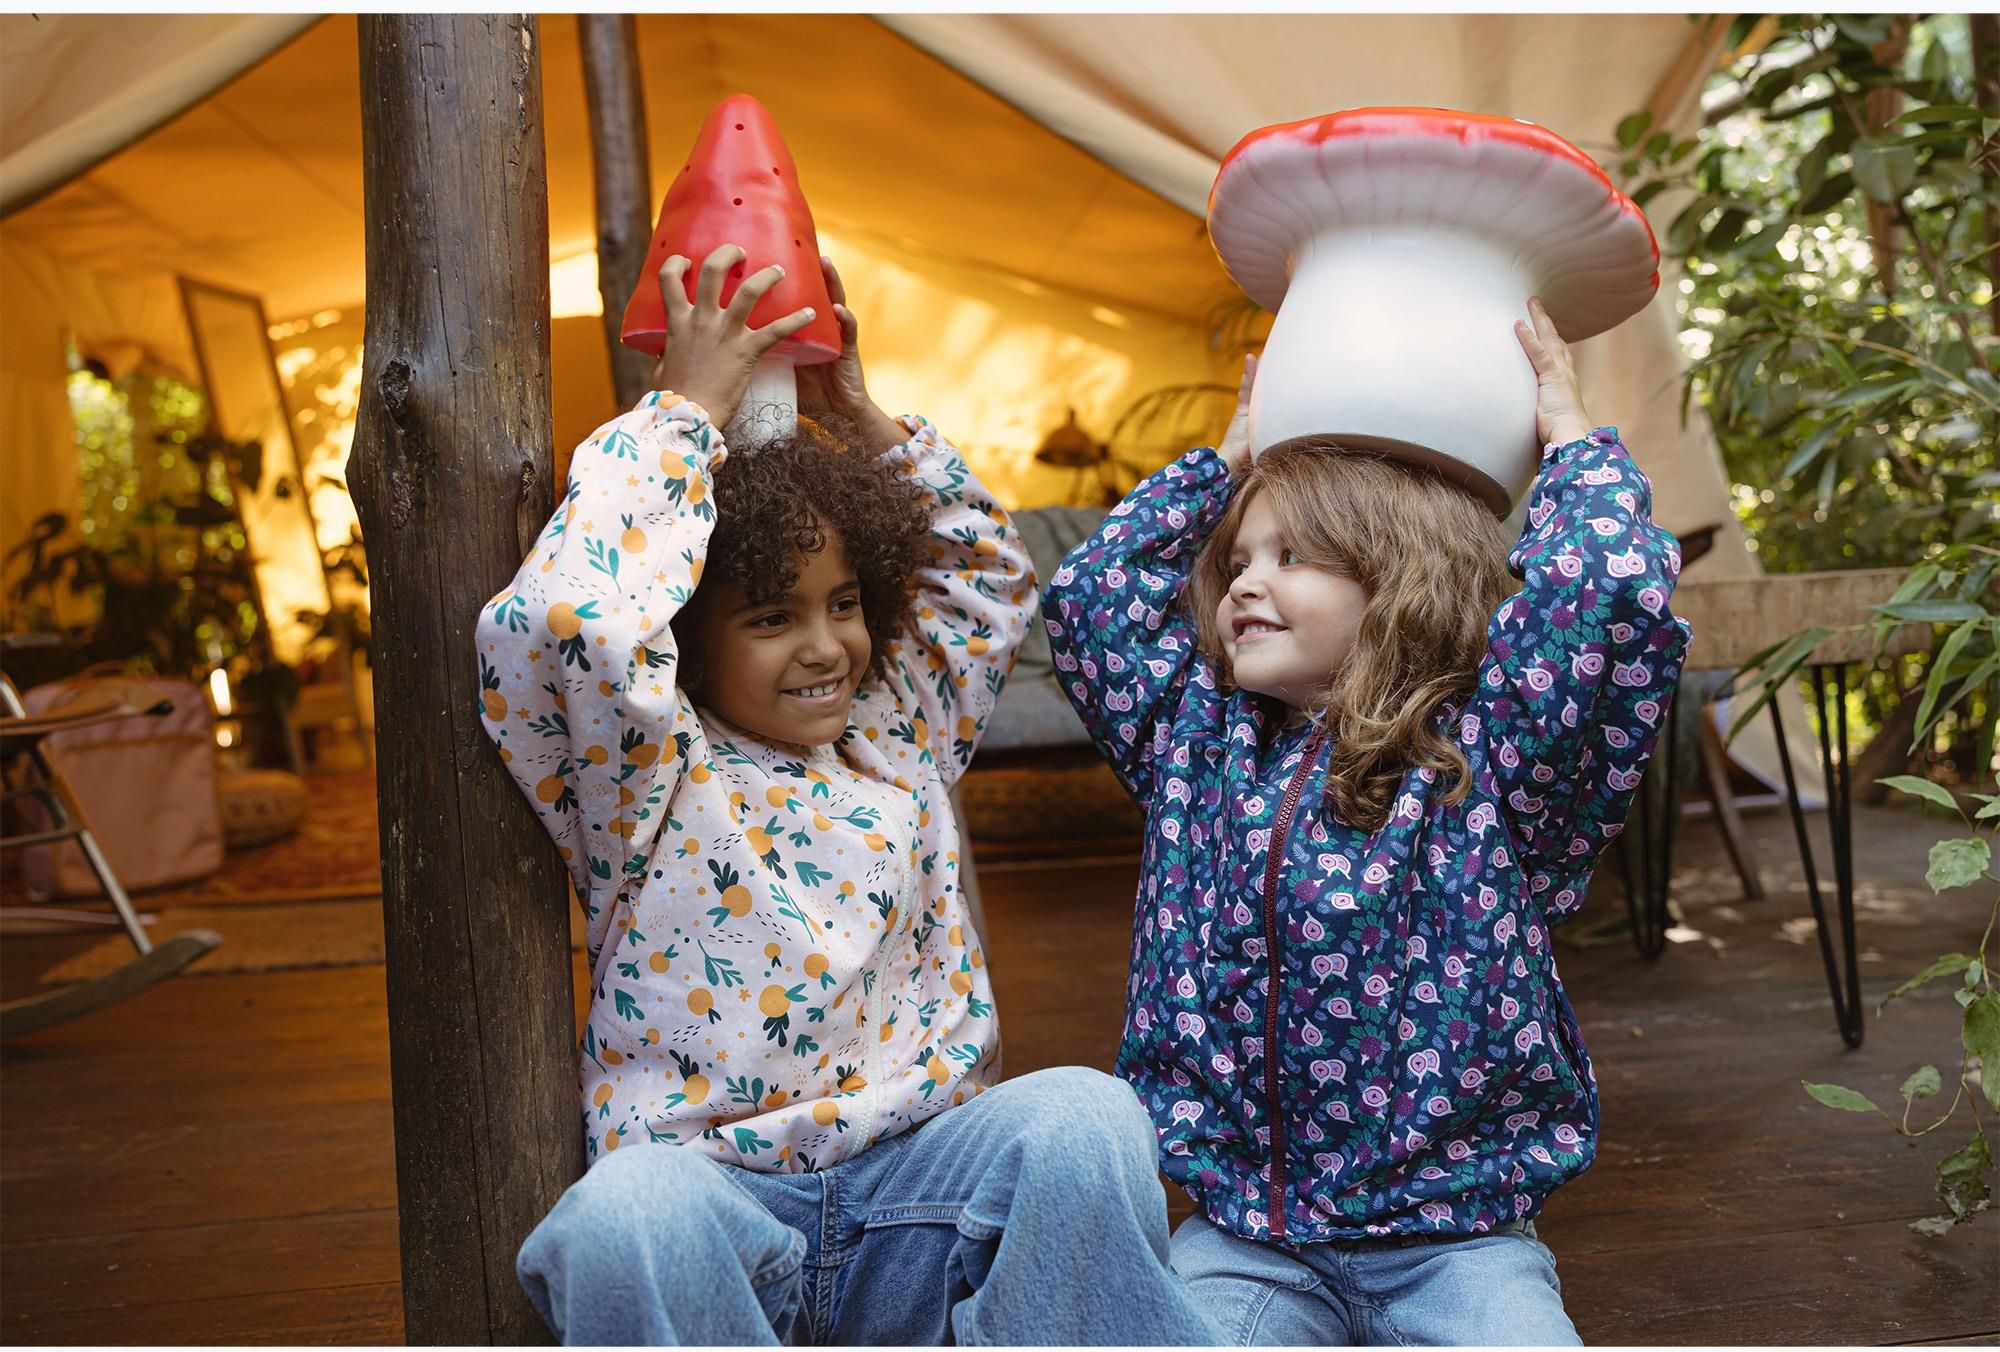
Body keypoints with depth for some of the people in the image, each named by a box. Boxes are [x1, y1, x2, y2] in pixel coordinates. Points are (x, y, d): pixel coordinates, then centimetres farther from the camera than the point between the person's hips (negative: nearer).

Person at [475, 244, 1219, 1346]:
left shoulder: (896, 735, 13)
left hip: (919, 1180, 4)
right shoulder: (652, 776, -1)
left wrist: (855, 413, 16)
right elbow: (555, 621, -22)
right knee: (621, 1214, -37)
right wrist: (685, 406, -10)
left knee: (1083, 1114, -27)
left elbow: (987, 568, 27)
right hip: (716, 1194, -3)